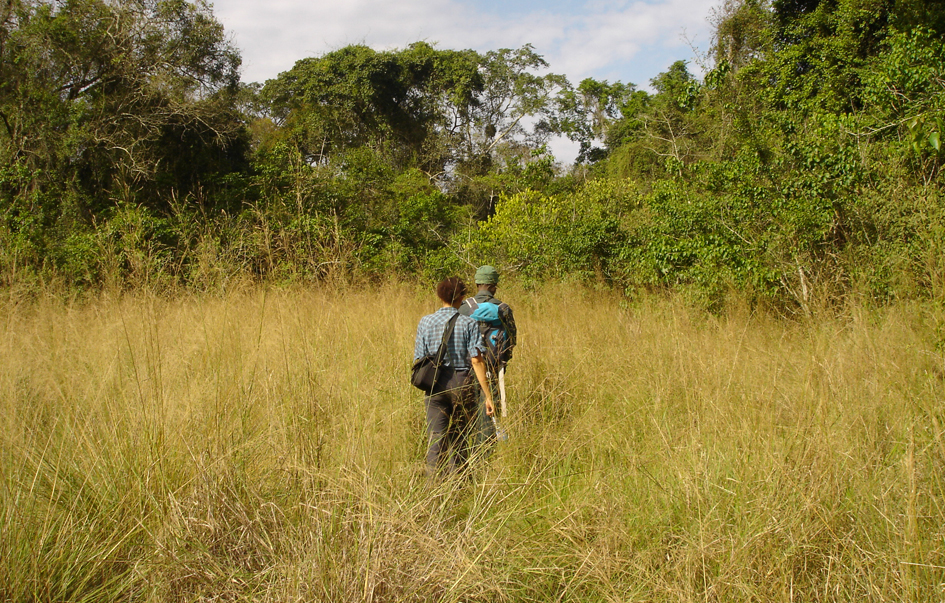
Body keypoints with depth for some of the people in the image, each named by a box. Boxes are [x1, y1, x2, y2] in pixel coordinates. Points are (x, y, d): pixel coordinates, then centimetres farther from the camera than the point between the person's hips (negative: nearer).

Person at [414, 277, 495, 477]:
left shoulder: (425, 322, 0)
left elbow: (419, 359, 1)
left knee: (436, 438, 4)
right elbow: (476, 360, -11)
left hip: (435, 384, 1)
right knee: (459, 437, 13)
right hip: (462, 383, -1)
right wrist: (488, 395, -9)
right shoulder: (469, 323, -5)